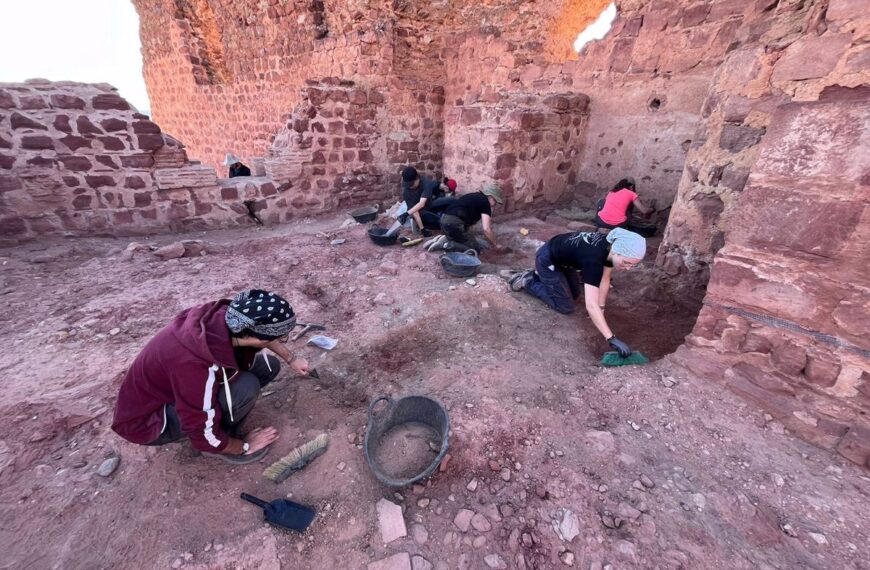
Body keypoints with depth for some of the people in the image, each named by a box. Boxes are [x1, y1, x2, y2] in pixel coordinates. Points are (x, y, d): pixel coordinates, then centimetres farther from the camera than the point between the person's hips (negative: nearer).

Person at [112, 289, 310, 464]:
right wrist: (245, 446, -10)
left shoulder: (229, 316, -22)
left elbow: (263, 332, 3)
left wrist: (291, 359, 12)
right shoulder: (194, 366, -41)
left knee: (269, 365, -5)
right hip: (146, 418, -7)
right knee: (246, 387, -30)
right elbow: (205, 436, -27)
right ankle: (225, 445, -2)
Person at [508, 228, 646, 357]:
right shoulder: (593, 259, -39)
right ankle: (527, 281, 9)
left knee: (575, 293, 20)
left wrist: (601, 308, -3)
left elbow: (604, 278, 0)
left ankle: (538, 275, 29)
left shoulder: (611, 247, -15)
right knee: (566, 307, -1)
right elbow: (591, 305, -44)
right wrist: (612, 339, -44)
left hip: (560, 256, 8)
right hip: (547, 261, -8)